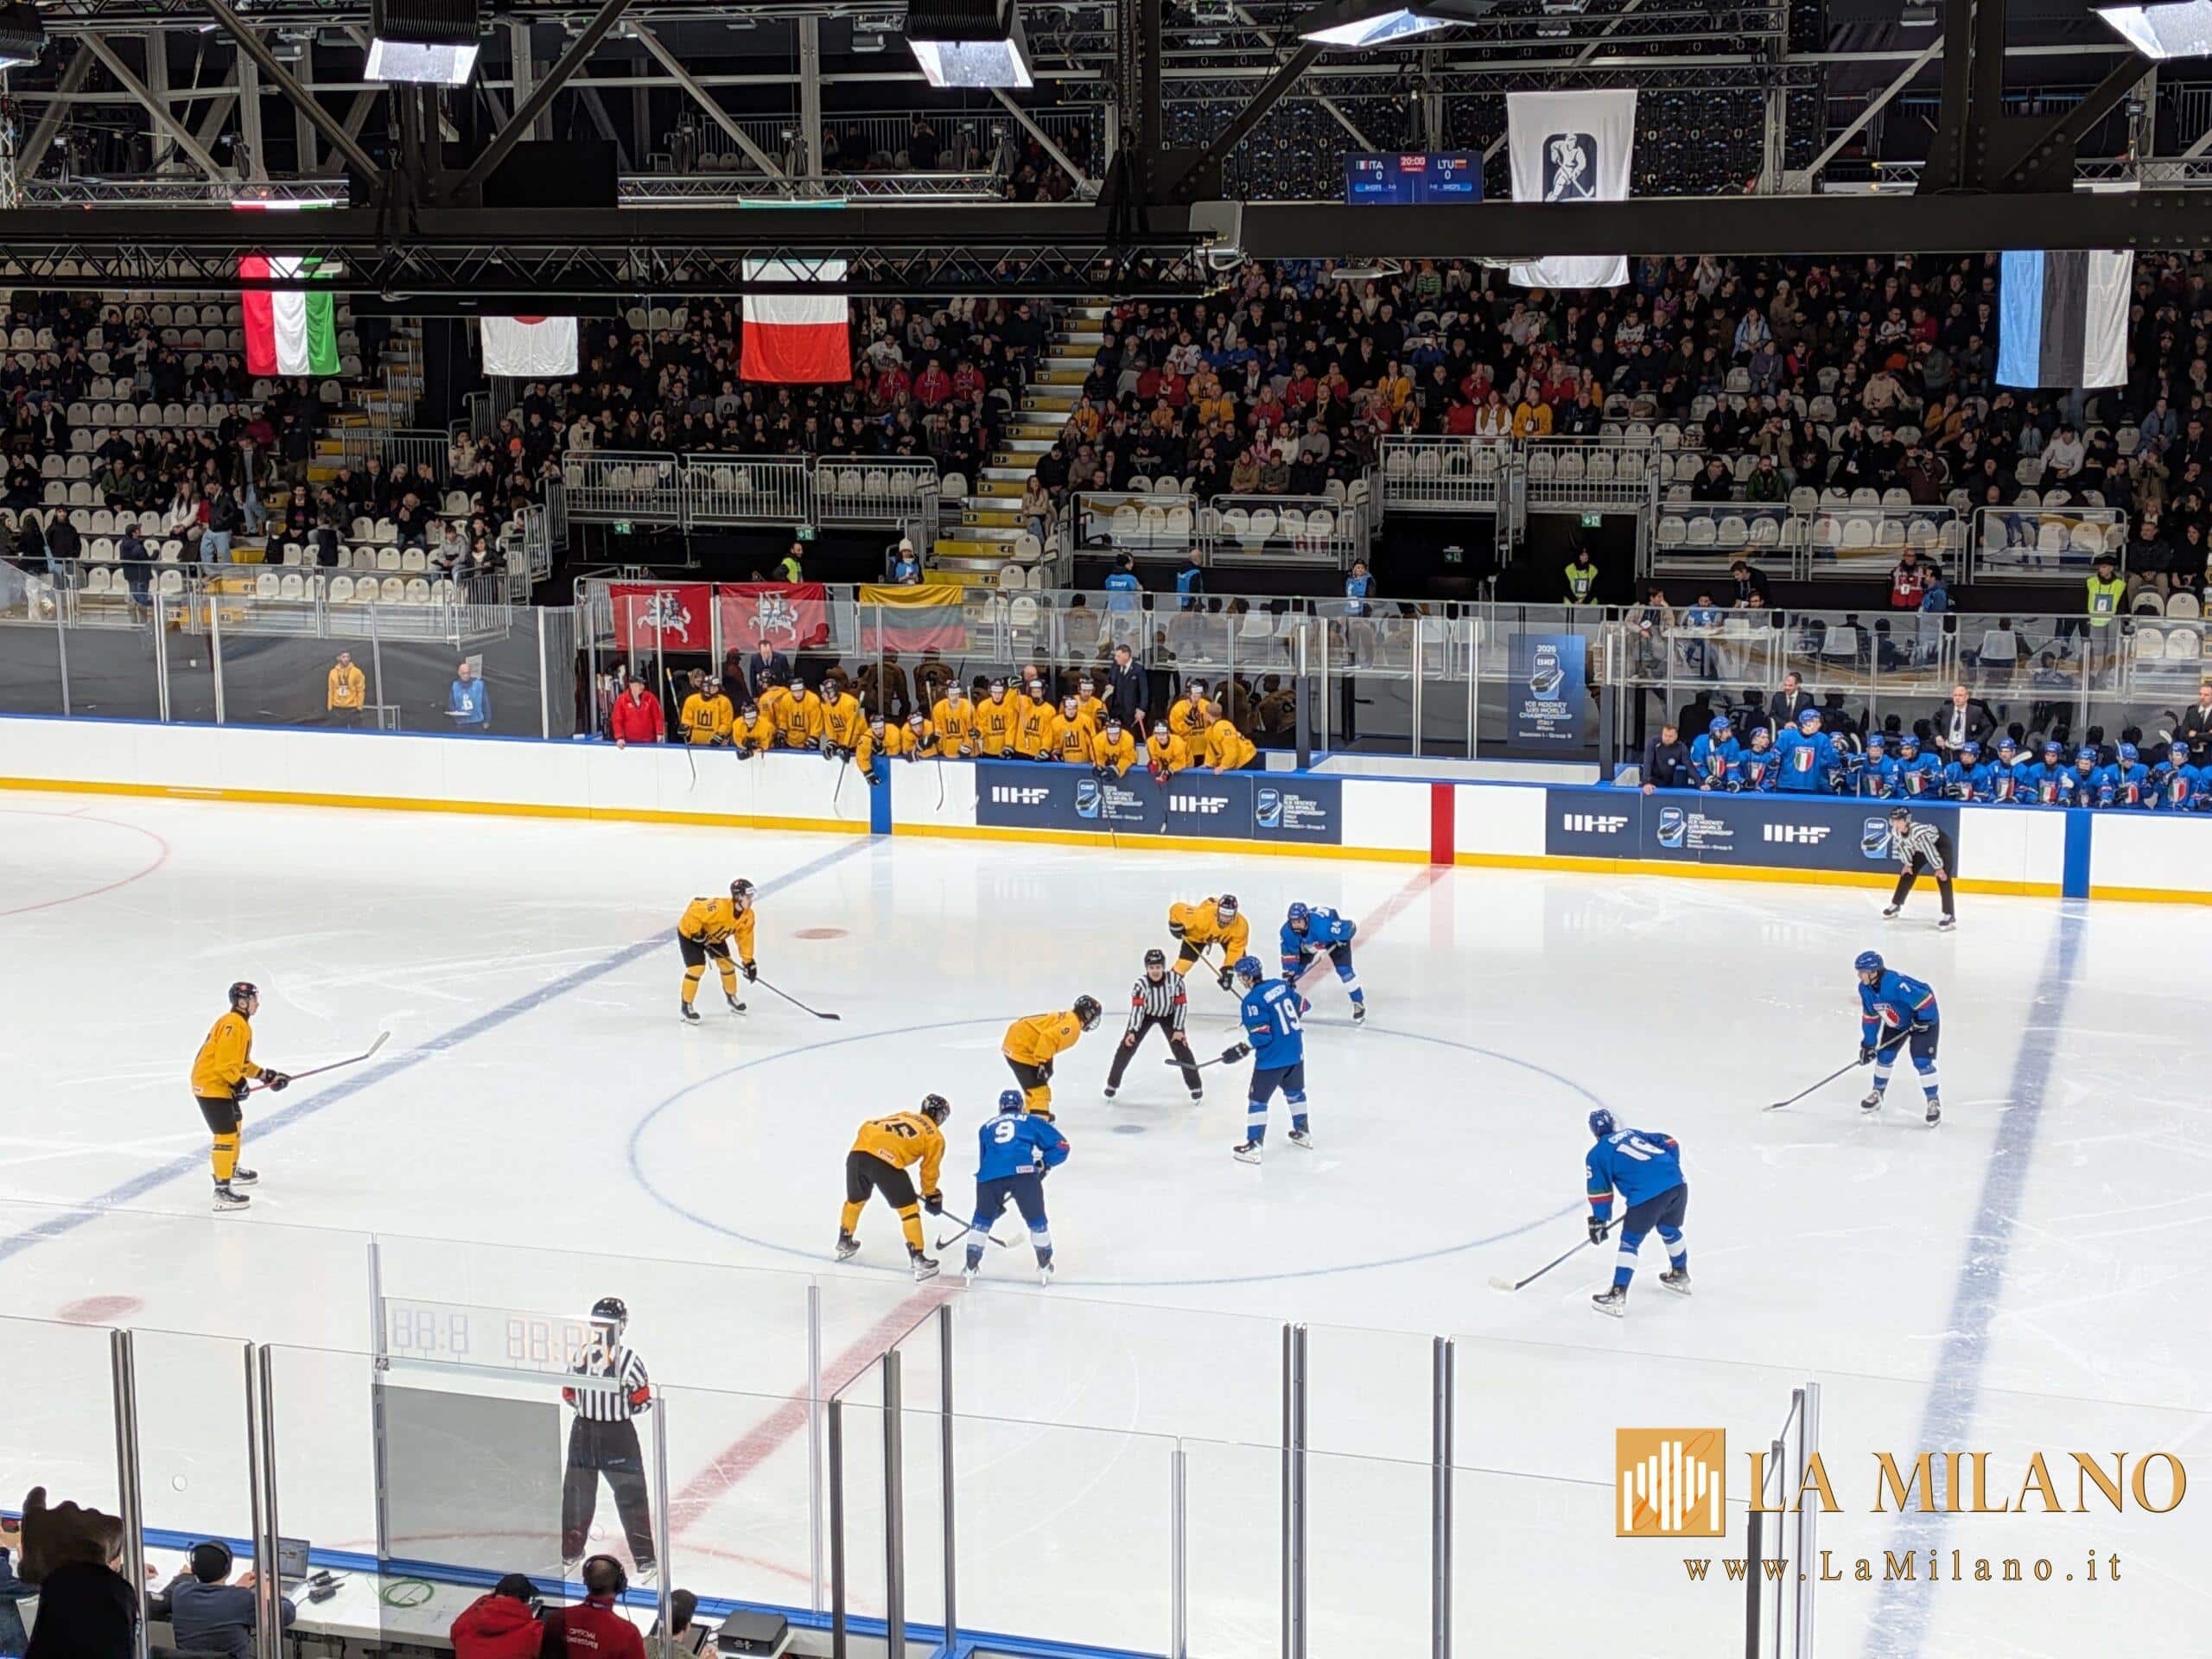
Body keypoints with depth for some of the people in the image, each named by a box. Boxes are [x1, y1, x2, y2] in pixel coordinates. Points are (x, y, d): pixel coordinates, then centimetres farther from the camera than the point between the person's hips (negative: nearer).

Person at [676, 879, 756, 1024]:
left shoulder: (748, 916, -15)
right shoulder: (720, 907, -41)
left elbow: (745, 938, -4)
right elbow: (694, 911, -38)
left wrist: (748, 961, -6)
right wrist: (697, 934, -30)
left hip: (715, 936, 7)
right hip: (690, 933, -7)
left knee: (727, 964, 8)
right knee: (696, 968, -15)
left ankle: (731, 997, 32)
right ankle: (687, 1005, 0)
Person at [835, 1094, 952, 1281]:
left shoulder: (903, 1115, 32)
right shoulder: (935, 1137, 17)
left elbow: (868, 1128, 29)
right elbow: (929, 1170, 19)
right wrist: (931, 1195, 35)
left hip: (858, 1152, 6)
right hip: (886, 1162, -6)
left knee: (855, 1199, 31)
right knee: (909, 1208, 7)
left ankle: (844, 1244, 47)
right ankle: (918, 1260, 5)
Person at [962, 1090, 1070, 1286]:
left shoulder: (986, 1128, 34)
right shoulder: (1032, 1121, 26)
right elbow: (1060, 1145, 17)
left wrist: (996, 1201, 40)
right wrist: (1043, 1163, 29)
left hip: (990, 1174, 2)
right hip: (1023, 1171, -2)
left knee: (983, 1218, 24)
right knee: (1036, 1219, 18)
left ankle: (971, 1267, 24)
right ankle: (1044, 1267, 21)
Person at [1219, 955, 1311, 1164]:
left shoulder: (1252, 1001, -19)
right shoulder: (1280, 985, 2)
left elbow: (1261, 1035, -22)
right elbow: (1304, 1007, 13)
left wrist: (1241, 1050, -12)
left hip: (1272, 1058, -8)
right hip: (1296, 1051, 8)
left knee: (1257, 1099, 3)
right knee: (1294, 1091, 27)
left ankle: (1253, 1146, 3)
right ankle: (1303, 1133, 40)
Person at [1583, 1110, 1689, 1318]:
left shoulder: (1596, 1155, 12)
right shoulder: (1633, 1133, 26)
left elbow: (1600, 1191, 9)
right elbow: (1670, 1143, 24)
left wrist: (1598, 1221, 16)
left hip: (1647, 1195, -5)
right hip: (1677, 1184, 6)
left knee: (1630, 1241, 5)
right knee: (1670, 1230, 30)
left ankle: (1617, 1295, 1)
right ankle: (1680, 1276, 47)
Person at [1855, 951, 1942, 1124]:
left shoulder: (1896, 983, -40)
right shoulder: (1865, 988, -12)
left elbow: (1925, 996, -35)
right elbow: (1870, 1017, 0)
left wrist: (1923, 1020, -26)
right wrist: (1868, 1044, 0)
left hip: (1923, 1020, -7)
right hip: (1896, 1023, 7)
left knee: (1922, 1062, -13)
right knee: (1884, 1056, 7)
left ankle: (1934, 1103, -1)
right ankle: (1877, 1094, 27)